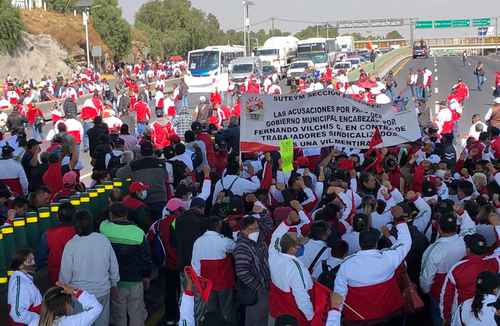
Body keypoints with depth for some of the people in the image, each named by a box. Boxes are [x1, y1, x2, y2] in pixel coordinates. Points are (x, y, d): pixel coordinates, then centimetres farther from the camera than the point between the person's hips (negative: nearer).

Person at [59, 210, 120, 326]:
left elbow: (65, 272, -12)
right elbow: (114, 265, -1)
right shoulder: (104, 240, -12)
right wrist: (114, 283, 16)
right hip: (103, 290, 2)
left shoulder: (71, 245, -20)